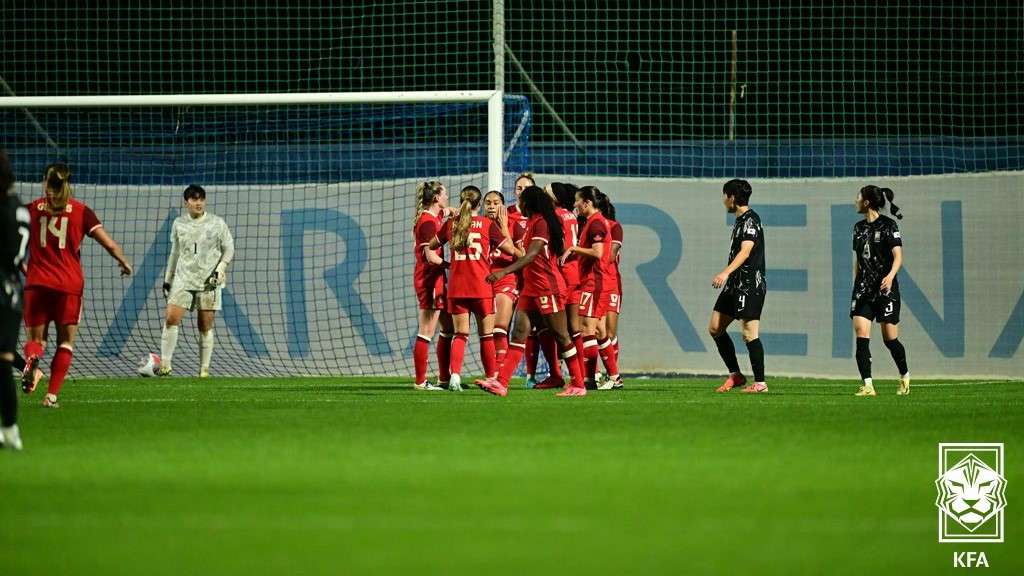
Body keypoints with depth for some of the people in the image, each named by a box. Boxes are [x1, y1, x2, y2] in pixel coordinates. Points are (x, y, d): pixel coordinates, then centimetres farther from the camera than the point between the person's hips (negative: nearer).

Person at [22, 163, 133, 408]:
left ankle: (32, 359, -26)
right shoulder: (81, 211, 1)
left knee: (35, 338, 10)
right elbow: (108, 243, -1)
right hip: (69, 285, -1)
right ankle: (52, 394, 1)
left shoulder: (31, 209, 3)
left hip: (37, 284, 1)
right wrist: (124, 262, 17)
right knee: (66, 342, 11)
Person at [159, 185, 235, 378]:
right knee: (171, 318, -14)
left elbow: (229, 249, 6)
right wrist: (167, 279, 16)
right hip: (183, 280, 2)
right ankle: (165, 364, -9)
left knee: (206, 327, -1)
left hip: (209, 282, -2)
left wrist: (221, 269, -10)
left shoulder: (217, 223, 1)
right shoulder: (179, 224, 9)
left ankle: (204, 369, 6)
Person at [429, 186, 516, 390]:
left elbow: (431, 245, 17)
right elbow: (511, 249, 2)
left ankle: (455, 374, -14)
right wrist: (503, 225, 9)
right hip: (482, 288, -2)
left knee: (460, 335, 6)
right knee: (487, 335, 10)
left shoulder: (451, 224, 4)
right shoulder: (488, 224, -4)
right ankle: (492, 378, 12)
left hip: (456, 287, 2)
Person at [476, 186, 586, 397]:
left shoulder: (541, 223, -15)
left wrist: (504, 272, -34)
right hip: (531, 287, 9)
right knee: (519, 332, 0)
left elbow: (532, 255, -26)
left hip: (547, 287, -9)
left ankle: (578, 385, 5)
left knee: (561, 336, -2)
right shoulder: (532, 223, 15)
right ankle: (501, 382, -7)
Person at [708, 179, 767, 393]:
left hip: (750, 285, -10)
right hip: (735, 285, 10)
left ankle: (760, 382, -4)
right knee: (715, 328, 8)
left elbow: (745, 251, -25)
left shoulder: (750, 220, -12)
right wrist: (728, 276, 33)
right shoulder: (740, 221, 17)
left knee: (749, 333, -9)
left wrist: (726, 273, -36)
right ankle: (735, 375, 13)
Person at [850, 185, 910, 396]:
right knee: (861, 334, -11)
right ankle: (867, 385, -15)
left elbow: (898, 255, -15)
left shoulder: (888, 225, -8)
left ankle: (905, 375, 29)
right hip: (864, 287, 5)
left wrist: (890, 275, -32)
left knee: (889, 338, 3)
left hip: (885, 287, -5)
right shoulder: (859, 228, 12)